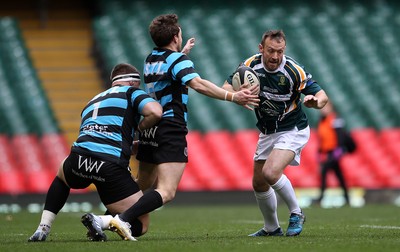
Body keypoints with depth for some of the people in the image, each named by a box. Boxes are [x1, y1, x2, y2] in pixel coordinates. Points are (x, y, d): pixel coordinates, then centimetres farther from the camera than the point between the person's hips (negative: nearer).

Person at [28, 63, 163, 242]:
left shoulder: (92, 102, 33)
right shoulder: (131, 92, 15)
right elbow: (155, 112, -4)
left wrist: (133, 144, 45)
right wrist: (140, 127, 15)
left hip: (79, 159, 5)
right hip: (112, 165, -5)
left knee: (61, 175, 43)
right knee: (141, 225, 7)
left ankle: (42, 229, 27)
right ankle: (100, 222, -19)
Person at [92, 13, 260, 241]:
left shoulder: (151, 59, 15)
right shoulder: (179, 59, -8)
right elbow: (197, 84, -26)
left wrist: (184, 51, 49)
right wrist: (233, 97, -30)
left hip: (150, 128, 8)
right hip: (171, 130, -8)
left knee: (143, 185, 20)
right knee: (166, 192, -14)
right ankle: (123, 220, -31)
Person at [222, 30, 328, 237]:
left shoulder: (294, 71, -24)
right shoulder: (250, 65, -14)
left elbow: (321, 95, -21)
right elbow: (225, 88, -14)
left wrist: (316, 101, -45)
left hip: (293, 130, -6)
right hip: (267, 132, 6)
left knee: (271, 172, -26)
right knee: (259, 183, 11)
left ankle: (296, 214, -4)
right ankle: (271, 228, 31)